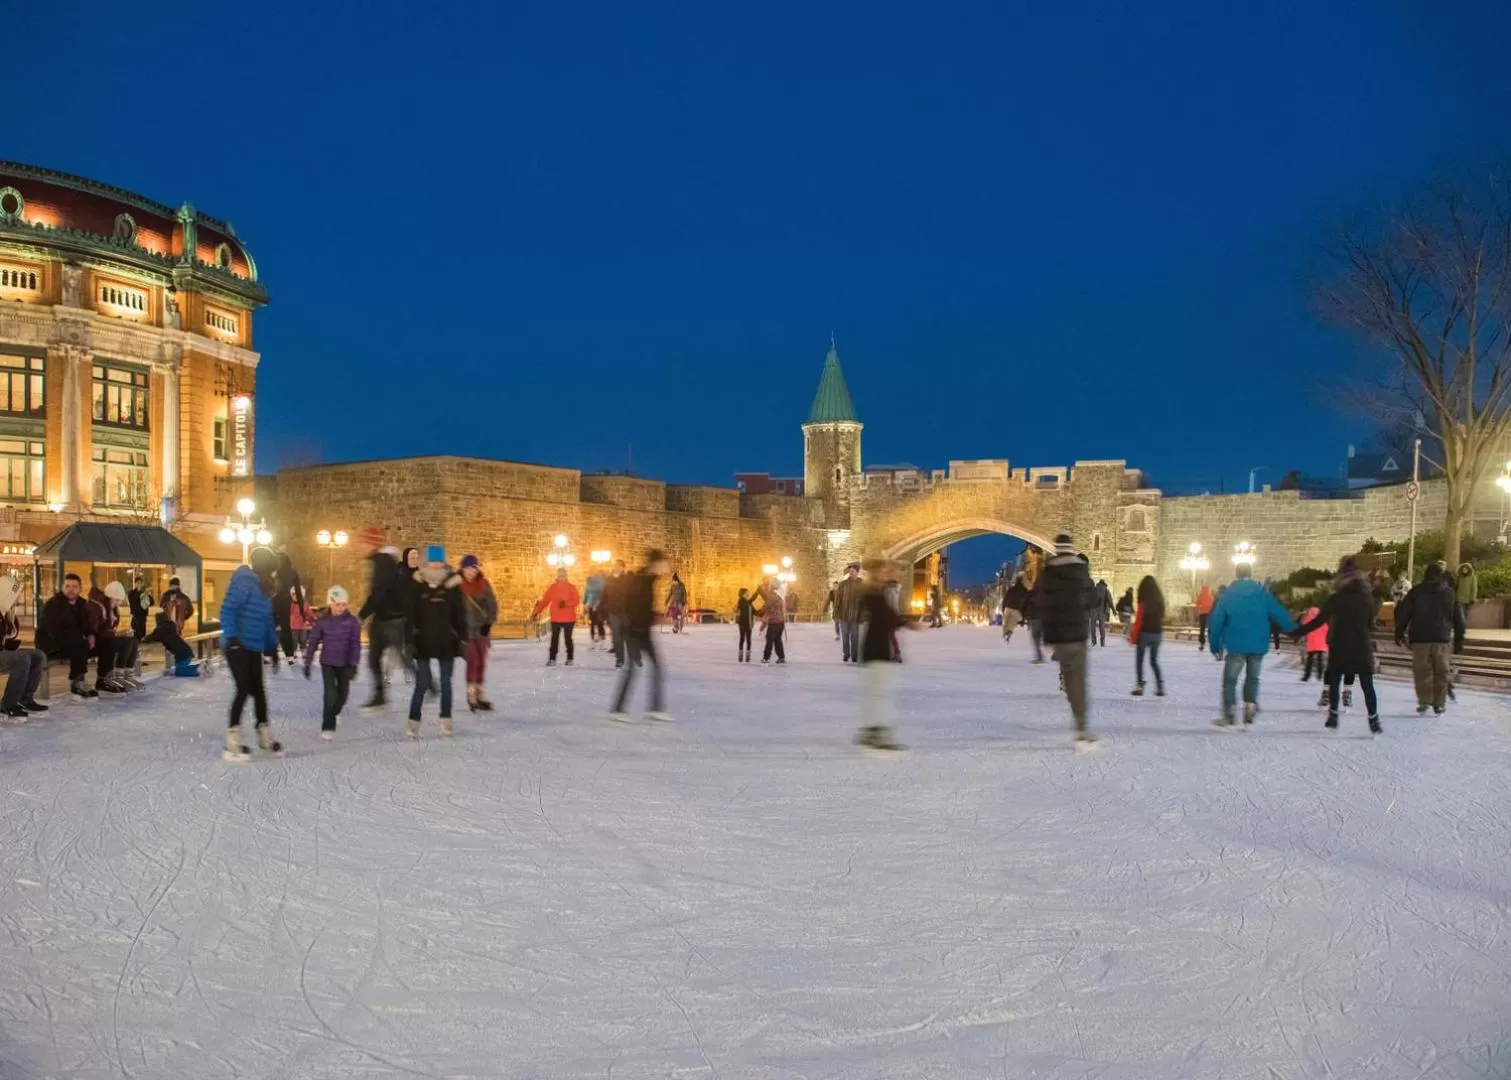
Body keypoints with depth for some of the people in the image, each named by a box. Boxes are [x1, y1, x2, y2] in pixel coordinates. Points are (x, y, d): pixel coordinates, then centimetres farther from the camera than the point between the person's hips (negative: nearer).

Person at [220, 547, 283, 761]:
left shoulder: (264, 589, 14)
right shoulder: (243, 583, -13)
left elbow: (268, 621, 20)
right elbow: (227, 611, -20)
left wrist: (272, 647, 20)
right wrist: (231, 637, -28)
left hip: (254, 649, 8)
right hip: (238, 647, -8)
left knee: (258, 690, 12)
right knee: (244, 690, -9)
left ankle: (265, 739, 22)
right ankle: (232, 744, -3)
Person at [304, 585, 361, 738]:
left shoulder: (352, 621, -10)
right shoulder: (322, 621, -8)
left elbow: (356, 644, -12)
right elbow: (313, 642, -2)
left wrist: (353, 664, -20)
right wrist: (307, 663, -1)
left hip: (344, 663, 2)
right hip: (327, 662, -2)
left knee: (343, 692, 17)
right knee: (330, 693, -12)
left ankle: (335, 712, 49)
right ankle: (327, 727, -3)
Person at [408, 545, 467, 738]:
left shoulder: (452, 586, -1)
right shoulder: (418, 586, -4)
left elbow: (459, 615, 2)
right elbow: (411, 614, -2)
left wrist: (463, 638, 0)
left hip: (446, 642, 1)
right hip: (423, 642, -1)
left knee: (446, 683, 8)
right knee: (422, 683, -4)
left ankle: (446, 722, 17)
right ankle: (413, 722, 2)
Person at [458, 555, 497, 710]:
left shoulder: (484, 584, 1)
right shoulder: (458, 585, -7)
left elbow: (492, 604, 2)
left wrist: (489, 622, -8)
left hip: (482, 627, 3)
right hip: (466, 628, -3)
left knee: (482, 661, 8)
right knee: (473, 659, -12)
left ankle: (480, 694, 18)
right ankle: (472, 694, -6)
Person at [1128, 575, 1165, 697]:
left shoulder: (1144, 602, -13)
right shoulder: (1160, 601, 2)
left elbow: (1139, 621, -11)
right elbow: (1161, 618, 8)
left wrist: (1133, 637, -6)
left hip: (1145, 633, -5)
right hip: (1158, 633, 5)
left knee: (1139, 660, 5)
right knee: (1154, 661, 16)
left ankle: (1139, 685, -1)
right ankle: (1160, 686, 7)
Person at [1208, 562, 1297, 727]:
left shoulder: (1227, 594, -1)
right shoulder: (1263, 593, 1)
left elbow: (1216, 621, -2)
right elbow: (1281, 615, 1)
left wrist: (1215, 645, 6)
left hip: (1236, 645, -2)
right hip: (1258, 645, 2)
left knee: (1230, 679, 6)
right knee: (1252, 677, 20)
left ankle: (1228, 714, 0)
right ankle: (1250, 707, 11)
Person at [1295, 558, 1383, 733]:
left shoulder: (1336, 598, -9)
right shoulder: (1367, 597, 2)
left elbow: (1318, 621, -13)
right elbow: (1371, 623, 9)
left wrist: (1296, 632, -10)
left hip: (1339, 648, -2)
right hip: (1362, 647, 2)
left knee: (1333, 682, 13)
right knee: (1367, 686, 3)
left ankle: (1333, 716, 14)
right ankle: (1374, 720, -2)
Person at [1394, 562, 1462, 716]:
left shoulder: (1416, 592, 1)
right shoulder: (1450, 593, 7)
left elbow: (1403, 613, 0)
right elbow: (1458, 617, 12)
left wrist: (1399, 632, 8)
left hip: (1420, 638, -1)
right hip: (1442, 638, 2)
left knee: (1422, 671, 4)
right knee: (1441, 672, 9)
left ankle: (1424, 702, 0)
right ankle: (1439, 704, 9)